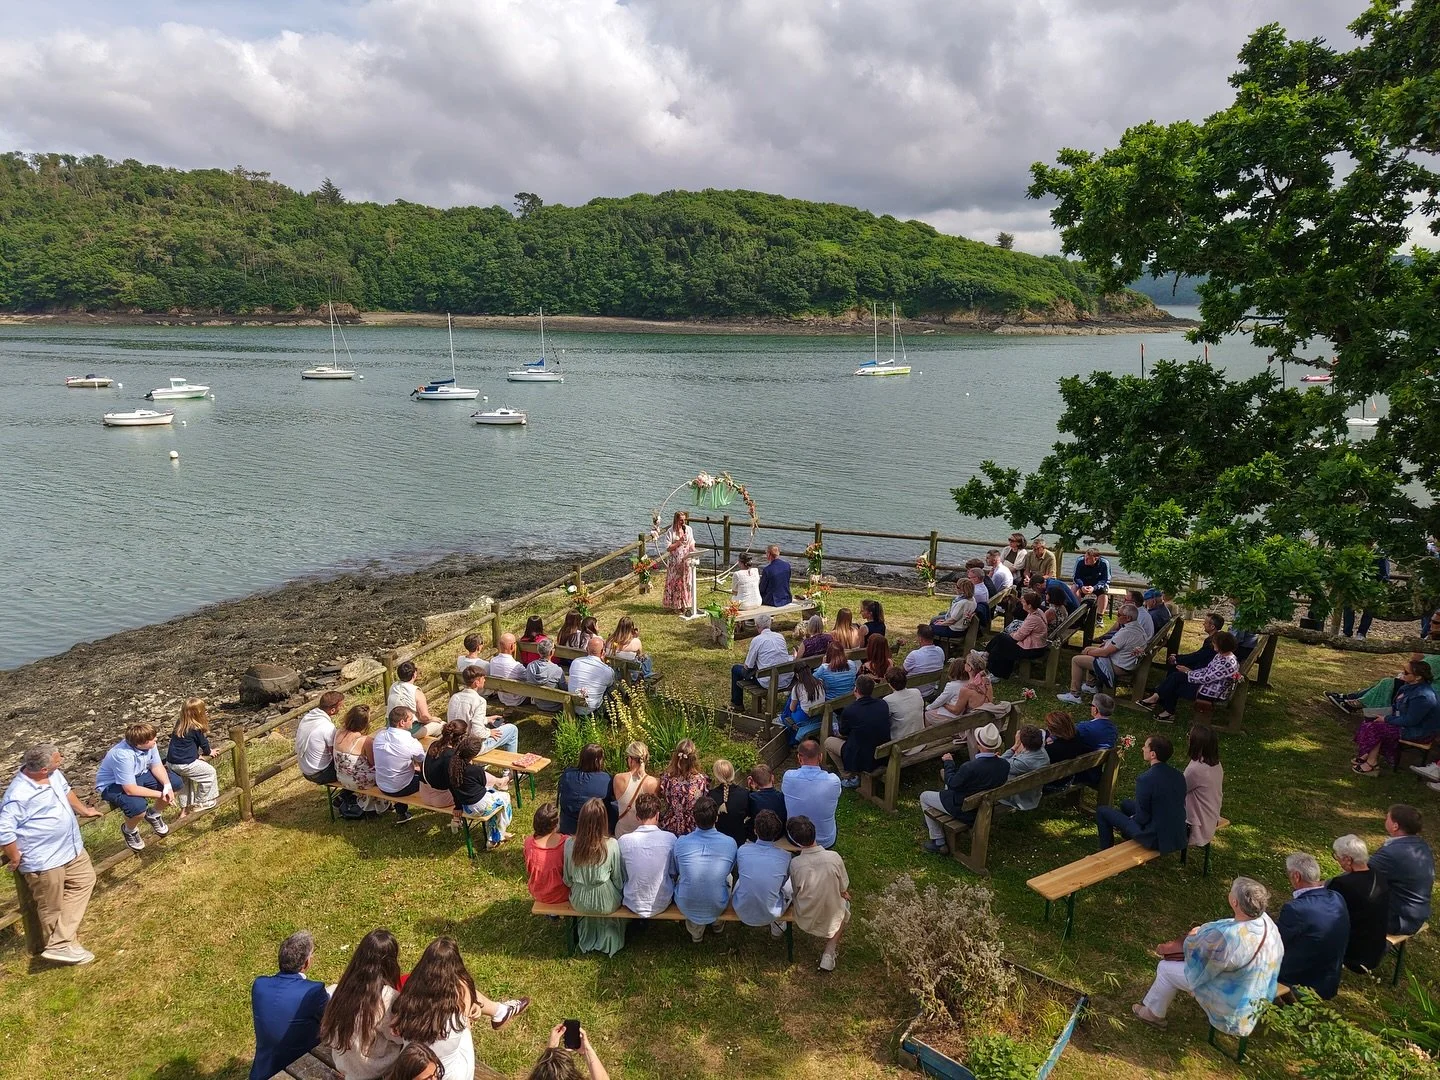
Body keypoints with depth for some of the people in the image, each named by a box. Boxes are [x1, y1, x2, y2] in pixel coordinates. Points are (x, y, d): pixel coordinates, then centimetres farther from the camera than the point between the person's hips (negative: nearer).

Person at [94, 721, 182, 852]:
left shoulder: (147, 744, -20)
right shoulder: (123, 755, -39)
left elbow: (157, 766, -6)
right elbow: (130, 790, -35)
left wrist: (167, 786, -22)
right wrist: (160, 794, -27)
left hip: (138, 776, 7)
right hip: (112, 785, -7)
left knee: (175, 782, -5)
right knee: (138, 806, -34)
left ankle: (153, 815, 20)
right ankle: (129, 830, 2)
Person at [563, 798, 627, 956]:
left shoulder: (570, 844, -21)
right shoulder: (612, 845, -26)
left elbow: (568, 879, -5)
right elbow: (619, 880, -12)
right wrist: (620, 893, 12)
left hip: (579, 903, 2)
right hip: (607, 904, -2)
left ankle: (588, 939, 53)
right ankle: (610, 941, 47)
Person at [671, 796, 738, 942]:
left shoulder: (681, 843, -19)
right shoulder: (730, 843, -18)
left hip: (686, 907, 0)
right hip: (717, 907, 0)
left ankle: (696, 932, 33)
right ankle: (717, 923, 46)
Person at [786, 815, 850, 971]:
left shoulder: (794, 864, -26)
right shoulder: (834, 858, -25)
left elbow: (796, 892, -7)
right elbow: (843, 889, -10)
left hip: (805, 921, 3)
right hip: (830, 920, -2)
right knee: (845, 902, 32)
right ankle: (829, 952, 18)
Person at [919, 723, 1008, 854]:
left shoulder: (970, 768, -37)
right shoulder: (1004, 765, -19)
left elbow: (952, 783, -19)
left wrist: (948, 763, -5)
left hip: (964, 810, -7)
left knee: (924, 797, 16)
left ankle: (939, 842, 21)